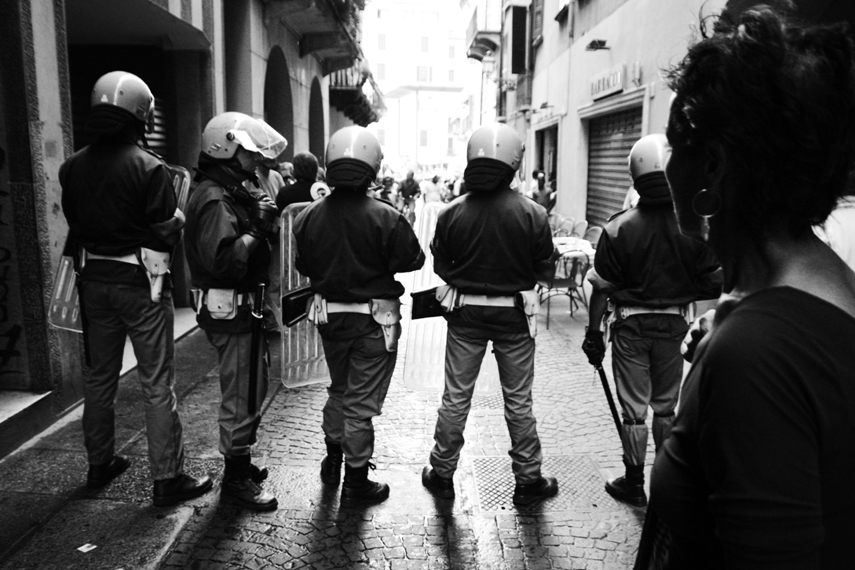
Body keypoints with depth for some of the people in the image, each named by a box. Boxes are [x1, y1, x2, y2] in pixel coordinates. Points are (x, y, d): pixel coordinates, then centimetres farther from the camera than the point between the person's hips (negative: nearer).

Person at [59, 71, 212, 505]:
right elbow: (165, 233, -15)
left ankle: (100, 464, 32)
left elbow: (73, 228, 8)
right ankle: (167, 478, 6)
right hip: (141, 282, -6)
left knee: (99, 375, 18)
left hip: (94, 281, 6)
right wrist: (179, 217, 5)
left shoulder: (73, 167, 3)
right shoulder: (149, 167, -15)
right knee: (158, 383, 0)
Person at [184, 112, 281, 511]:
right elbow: (223, 259, -31)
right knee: (242, 395, 0)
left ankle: (240, 462, 36)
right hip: (230, 310, -11)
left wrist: (262, 217, 0)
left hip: (240, 306, 11)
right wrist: (257, 228, -22)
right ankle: (236, 480, 15)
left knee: (249, 388, 21)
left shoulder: (231, 193, 14)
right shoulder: (215, 200, -19)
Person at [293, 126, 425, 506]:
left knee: (339, 389, 25)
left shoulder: (309, 217, -7)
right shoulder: (385, 218, -20)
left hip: (329, 315, 5)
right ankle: (356, 481, 19)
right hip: (373, 319, -4)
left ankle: (333, 459, 39)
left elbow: (304, 266, 2)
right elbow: (413, 260, -12)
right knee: (361, 401, 7)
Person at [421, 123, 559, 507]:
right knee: (518, 401, 12)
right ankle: (528, 481, 24)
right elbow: (546, 270, -5)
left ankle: (442, 474, 25)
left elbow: (440, 266, -1)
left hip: (465, 314, 1)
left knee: (455, 398, 13)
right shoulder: (532, 214, -13)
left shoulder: (452, 212, -10)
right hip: (514, 315, -1)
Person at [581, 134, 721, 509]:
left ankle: (635, 485, 22)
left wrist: (594, 332, -1)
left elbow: (602, 288, -11)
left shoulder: (619, 228, -15)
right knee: (666, 406, 19)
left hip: (631, 325, -2)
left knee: (634, 408, 10)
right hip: (674, 324, 2)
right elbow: (716, 284, -5)